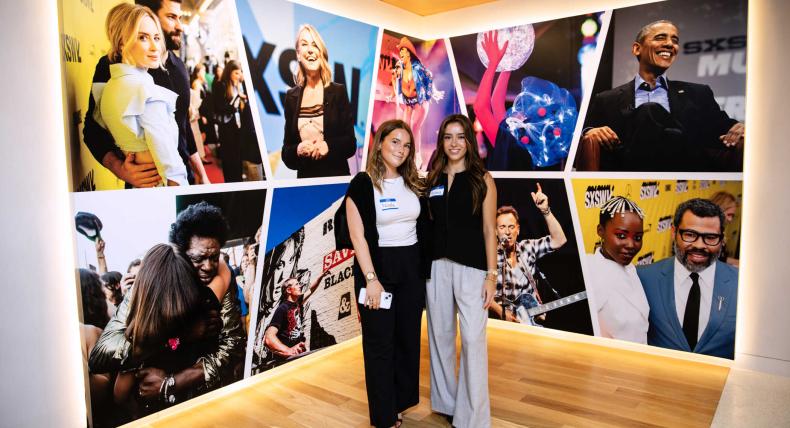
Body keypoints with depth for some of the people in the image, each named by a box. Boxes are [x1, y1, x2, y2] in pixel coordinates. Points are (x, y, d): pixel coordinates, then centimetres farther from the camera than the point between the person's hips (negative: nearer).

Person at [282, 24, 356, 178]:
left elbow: (351, 144, -3)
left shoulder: (338, 91, -2)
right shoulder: (291, 96, 3)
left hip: (336, 176, -1)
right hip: (304, 177, 2)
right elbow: (286, 153, 5)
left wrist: (328, 146, -19)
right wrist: (298, 150, -15)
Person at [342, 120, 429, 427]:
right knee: (380, 344, 6)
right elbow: (357, 235, -13)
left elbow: (423, 228, 11)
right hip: (379, 269, -5)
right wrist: (370, 278, -18)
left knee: (408, 339, 14)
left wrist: (425, 267, 6)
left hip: (412, 269, 5)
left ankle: (401, 403, 33)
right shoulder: (362, 184, -9)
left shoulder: (414, 184, 7)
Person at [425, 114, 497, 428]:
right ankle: (446, 402, 30)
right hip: (436, 266, 4)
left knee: (473, 339, -5)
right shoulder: (433, 179, 8)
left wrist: (491, 275, -8)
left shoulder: (482, 179, 0)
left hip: (471, 268, -3)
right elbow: (426, 225, 9)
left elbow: (489, 230, -3)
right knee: (440, 336, 12)